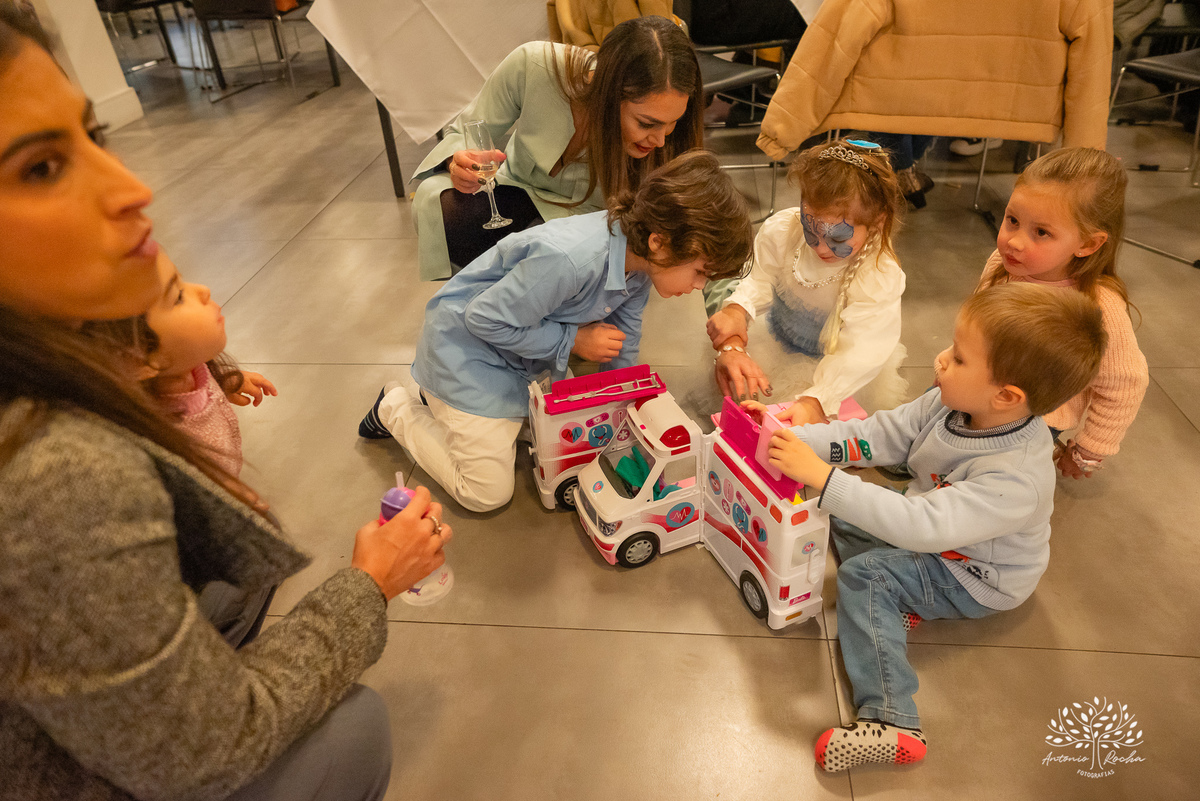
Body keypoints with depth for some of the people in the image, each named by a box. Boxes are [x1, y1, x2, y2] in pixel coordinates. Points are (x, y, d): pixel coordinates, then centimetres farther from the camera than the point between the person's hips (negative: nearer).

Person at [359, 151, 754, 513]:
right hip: (466, 346, -8)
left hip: (525, 358, 8)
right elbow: (485, 319, -29)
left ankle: (439, 399, 29)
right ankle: (397, 409, 18)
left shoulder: (640, 260, -13)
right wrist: (573, 340, -24)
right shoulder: (570, 260, -41)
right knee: (488, 493, -1)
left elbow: (621, 348, 3)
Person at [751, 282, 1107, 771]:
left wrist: (821, 475, -50)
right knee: (844, 514, 1)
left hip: (977, 580, -8)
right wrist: (799, 438, -23)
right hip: (939, 529, 8)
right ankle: (895, 603, -7)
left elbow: (921, 525, -46)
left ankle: (890, 721, -23)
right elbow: (882, 434, -11)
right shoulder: (951, 403, -18)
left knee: (862, 576, -23)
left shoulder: (1014, 479, -39)